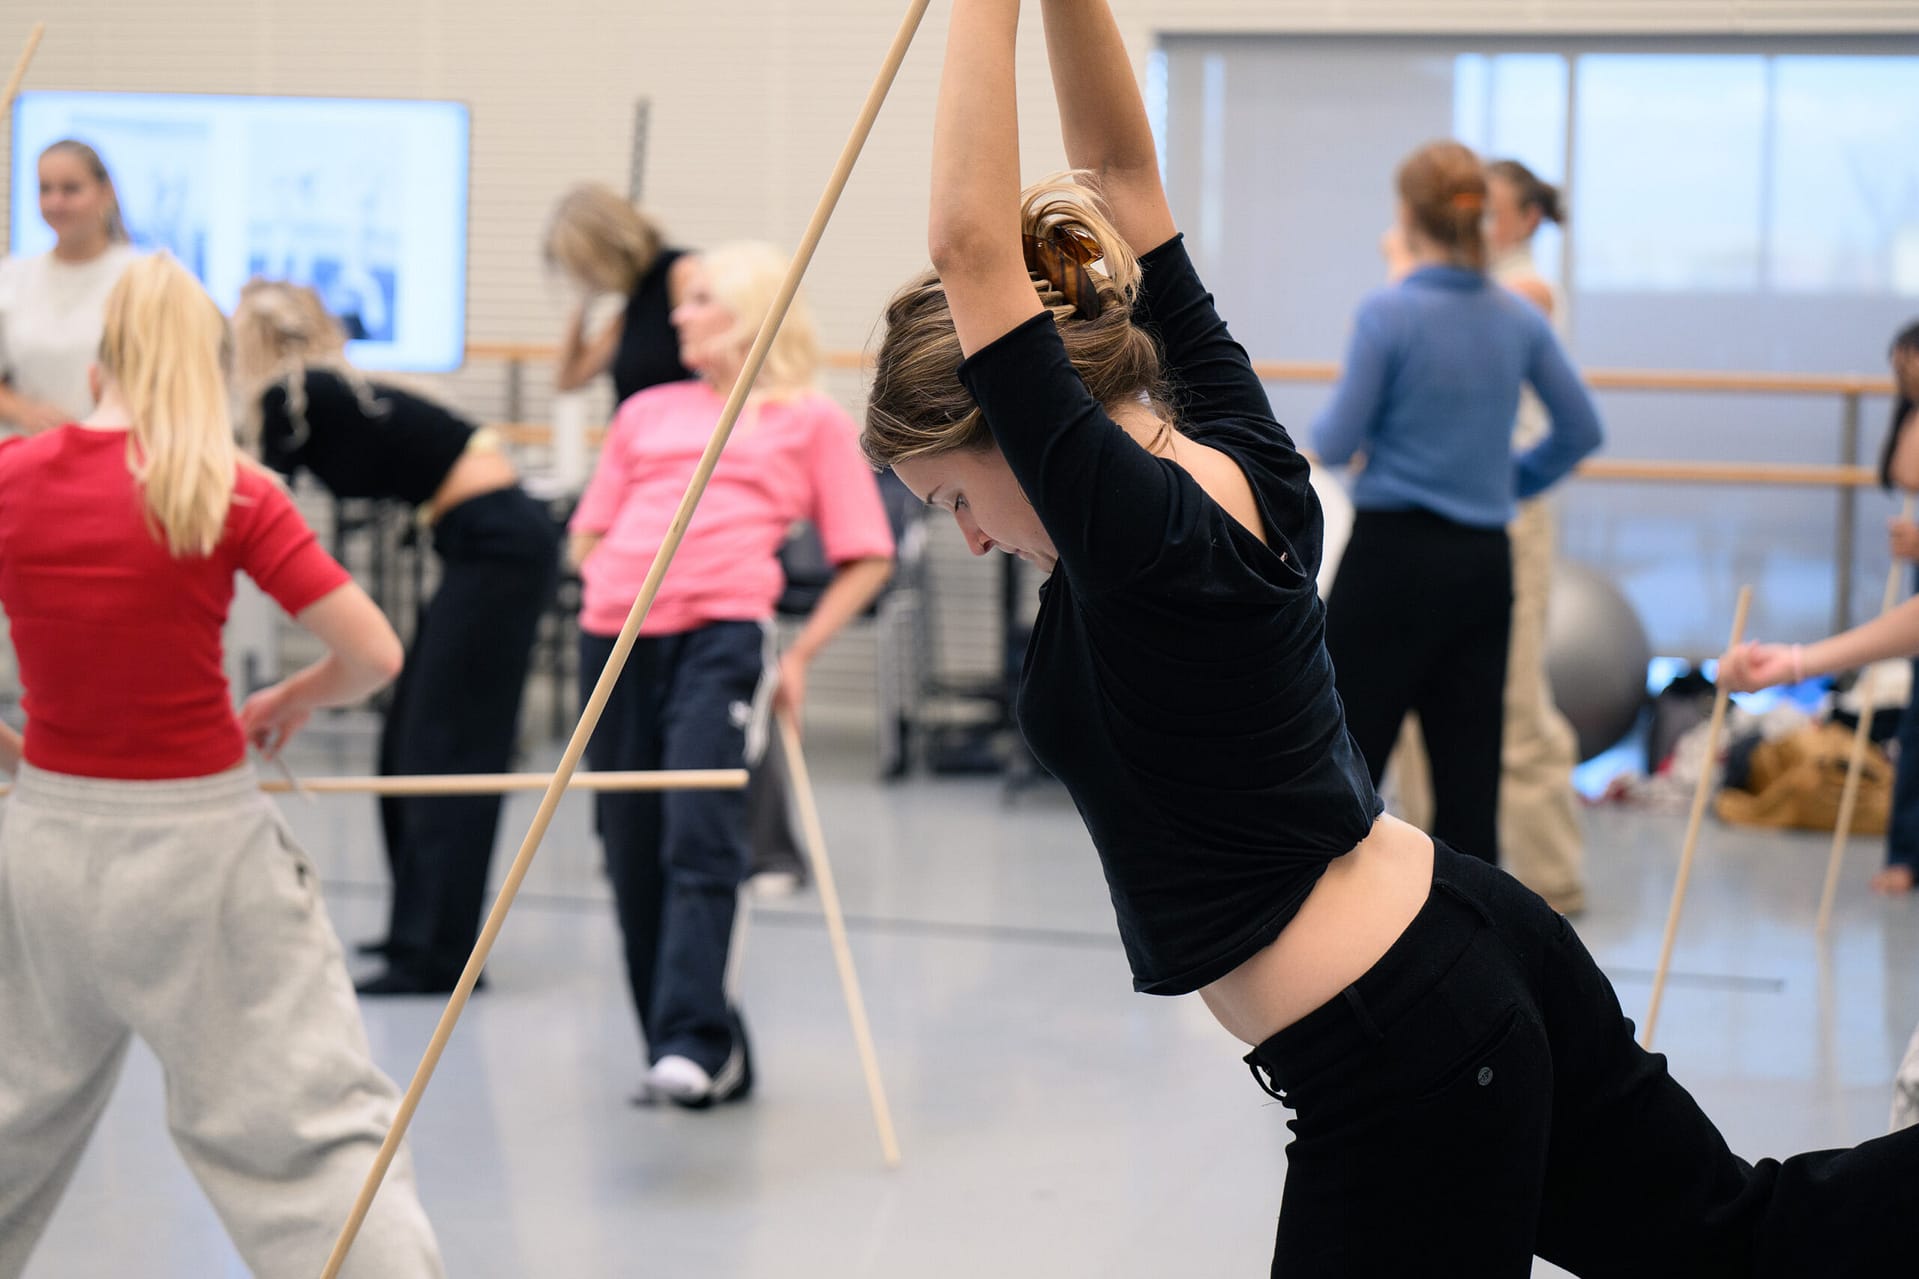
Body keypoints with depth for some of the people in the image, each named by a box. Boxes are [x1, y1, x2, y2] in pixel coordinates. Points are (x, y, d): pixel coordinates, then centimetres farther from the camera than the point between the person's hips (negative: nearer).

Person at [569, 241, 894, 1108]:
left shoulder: (810, 419, 12)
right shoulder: (648, 412, 24)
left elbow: (867, 557, 8)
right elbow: (589, 536, 25)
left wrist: (801, 653, 1)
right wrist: (618, 590, 7)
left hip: (721, 635, -5)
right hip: (615, 635, 5)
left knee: (702, 839, -18)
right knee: (633, 853, 3)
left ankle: (692, 1041, -23)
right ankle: (689, 1048, 12)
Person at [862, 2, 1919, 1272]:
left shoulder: (1137, 538, -21)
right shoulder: (1235, 448, 2)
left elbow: (971, 246, -25)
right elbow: (1122, 173, 9)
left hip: (1401, 1075, -10)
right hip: (1489, 941, 10)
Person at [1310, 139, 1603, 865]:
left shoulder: (1389, 313, -13)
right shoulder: (1518, 319, 4)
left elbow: (1336, 444, -10)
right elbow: (1582, 430, 12)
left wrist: (1323, 426, 12)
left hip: (1393, 558, -5)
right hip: (1484, 563, 5)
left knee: (1347, 757, 3)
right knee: (1468, 767, 7)